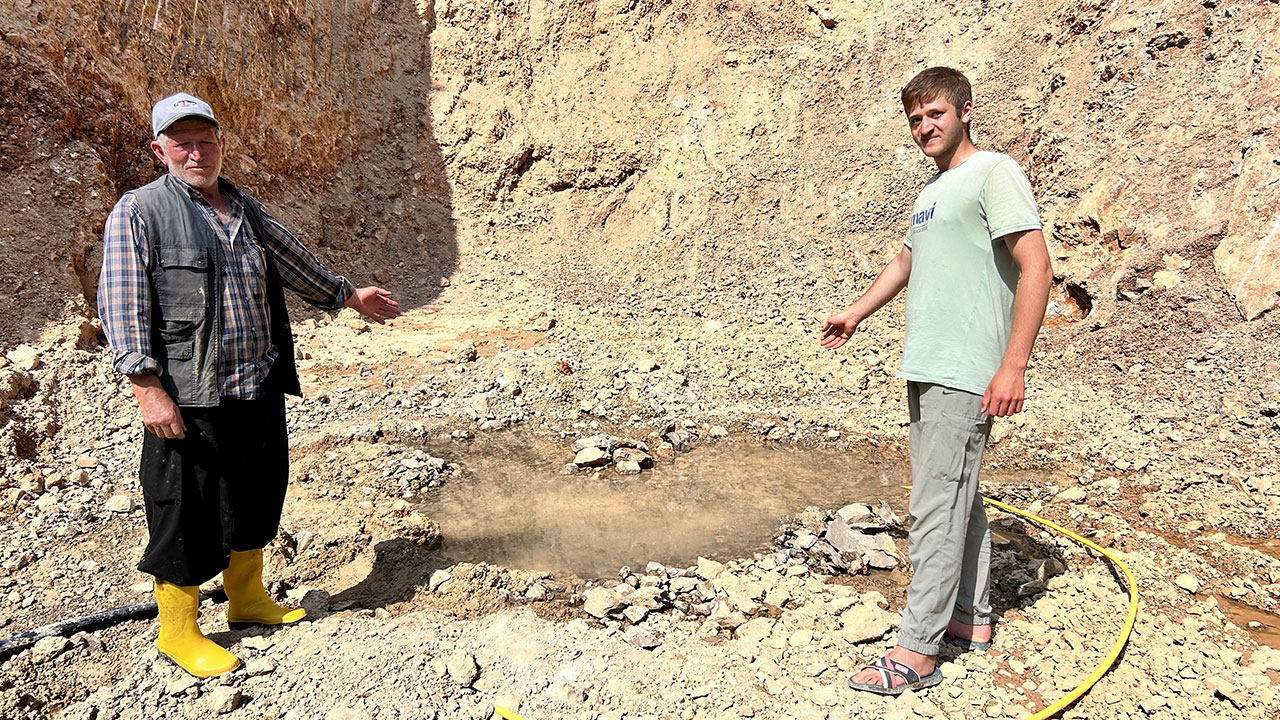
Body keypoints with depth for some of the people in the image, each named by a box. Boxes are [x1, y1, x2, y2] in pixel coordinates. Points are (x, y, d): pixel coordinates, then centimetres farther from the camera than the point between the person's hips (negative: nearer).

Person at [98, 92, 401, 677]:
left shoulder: (246, 210, 13)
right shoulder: (138, 212, -7)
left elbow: (295, 264, 27)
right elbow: (122, 306, -12)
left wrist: (350, 295, 36)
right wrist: (148, 388, -18)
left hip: (261, 390, 7)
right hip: (190, 400, -6)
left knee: (257, 498, 18)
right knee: (187, 517, 4)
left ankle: (247, 598, 38)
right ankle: (177, 631, 23)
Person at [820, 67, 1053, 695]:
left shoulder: (994, 173, -8)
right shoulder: (932, 189, 19)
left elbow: (1037, 271, -16)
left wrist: (1013, 367, -22)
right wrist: (855, 314, 33)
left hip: (964, 376, -9)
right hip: (927, 370, 9)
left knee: (936, 509, -8)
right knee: (958, 498, 17)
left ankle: (917, 653, 0)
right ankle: (972, 618, 31)